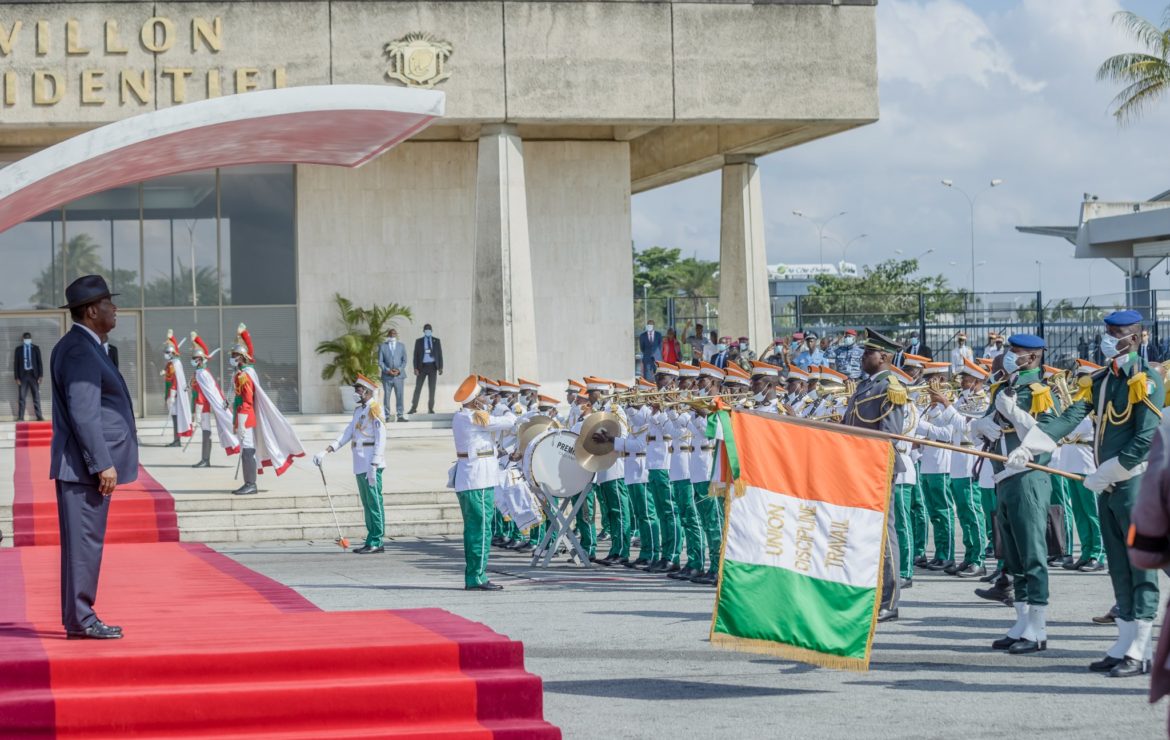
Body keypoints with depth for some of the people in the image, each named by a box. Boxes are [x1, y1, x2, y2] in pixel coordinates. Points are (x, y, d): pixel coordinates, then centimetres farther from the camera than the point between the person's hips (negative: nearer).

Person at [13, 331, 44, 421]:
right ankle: (20, 417, -2)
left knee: (36, 397, 1)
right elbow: (16, 364, 5)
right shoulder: (18, 349, 7)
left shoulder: (36, 348, 8)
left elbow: (39, 362, 5)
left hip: (33, 374, 0)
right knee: (21, 397, -3)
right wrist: (17, 378, -4)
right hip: (23, 375, 0)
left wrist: (40, 376, -4)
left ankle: (39, 416, 1)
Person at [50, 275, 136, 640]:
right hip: (85, 466, -11)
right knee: (84, 541, -7)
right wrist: (103, 464, -22)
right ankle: (80, 620, -5)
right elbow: (83, 414, -22)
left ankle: (80, 618, 16)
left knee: (84, 542, 12)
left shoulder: (82, 347, 18)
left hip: (86, 465, 11)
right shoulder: (80, 352, -16)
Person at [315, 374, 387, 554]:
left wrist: (373, 466, -20)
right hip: (360, 465, 9)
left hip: (371, 465, -9)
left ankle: (376, 543, -5)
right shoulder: (359, 410, 18)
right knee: (367, 504, 11)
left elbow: (381, 439, -15)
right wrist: (325, 451, 6)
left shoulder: (375, 409, -9)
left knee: (374, 503, -6)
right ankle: (372, 542, 15)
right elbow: (347, 433, 15)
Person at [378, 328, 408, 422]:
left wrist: (399, 370, -9)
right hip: (387, 376, -1)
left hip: (399, 375, 1)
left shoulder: (401, 346, 12)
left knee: (399, 396, -3)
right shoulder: (382, 346, 7)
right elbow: (380, 361, 3)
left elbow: (404, 360, 7)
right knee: (386, 396, 0)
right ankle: (386, 416, 3)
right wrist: (387, 370, -11)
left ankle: (400, 416, 0)